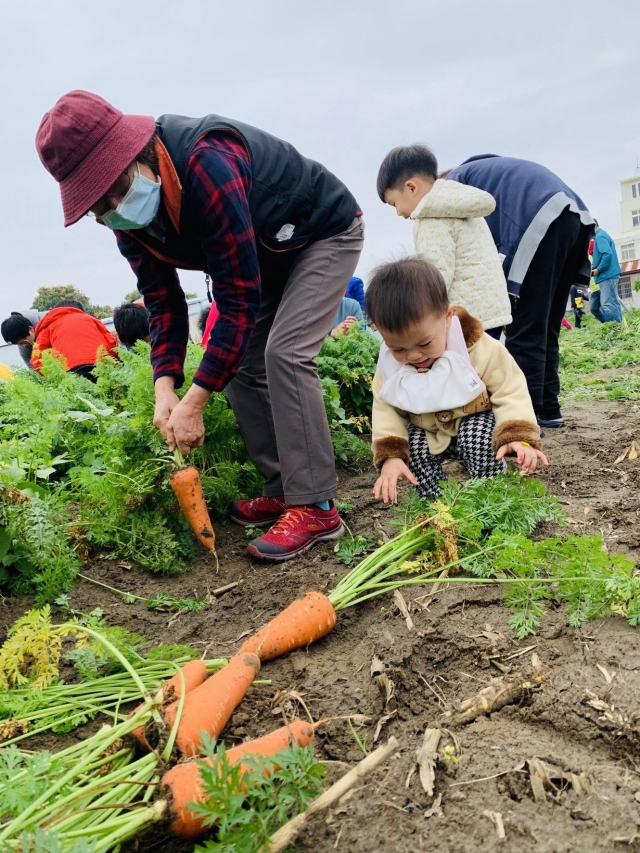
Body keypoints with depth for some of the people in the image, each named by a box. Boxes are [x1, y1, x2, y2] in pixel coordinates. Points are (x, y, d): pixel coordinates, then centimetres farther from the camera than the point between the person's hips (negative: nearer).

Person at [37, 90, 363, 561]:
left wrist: (194, 402, -36)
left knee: (285, 353, -24)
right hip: (266, 253, 8)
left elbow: (239, 296, -37)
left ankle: (316, 507, -19)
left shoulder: (206, 165, -38)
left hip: (325, 233, -8)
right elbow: (163, 300, -7)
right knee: (238, 361, -2)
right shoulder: (125, 214, -11)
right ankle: (283, 489, 6)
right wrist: (165, 388, -22)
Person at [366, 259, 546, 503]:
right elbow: (385, 409, -10)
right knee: (414, 448, -25)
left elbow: (510, 392, -19)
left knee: (479, 438, -32)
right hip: (427, 434, 3)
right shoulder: (389, 363, -16)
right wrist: (391, 454, -24)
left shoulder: (479, 349, -25)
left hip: (474, 425, -2)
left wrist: (518, 437, -35)